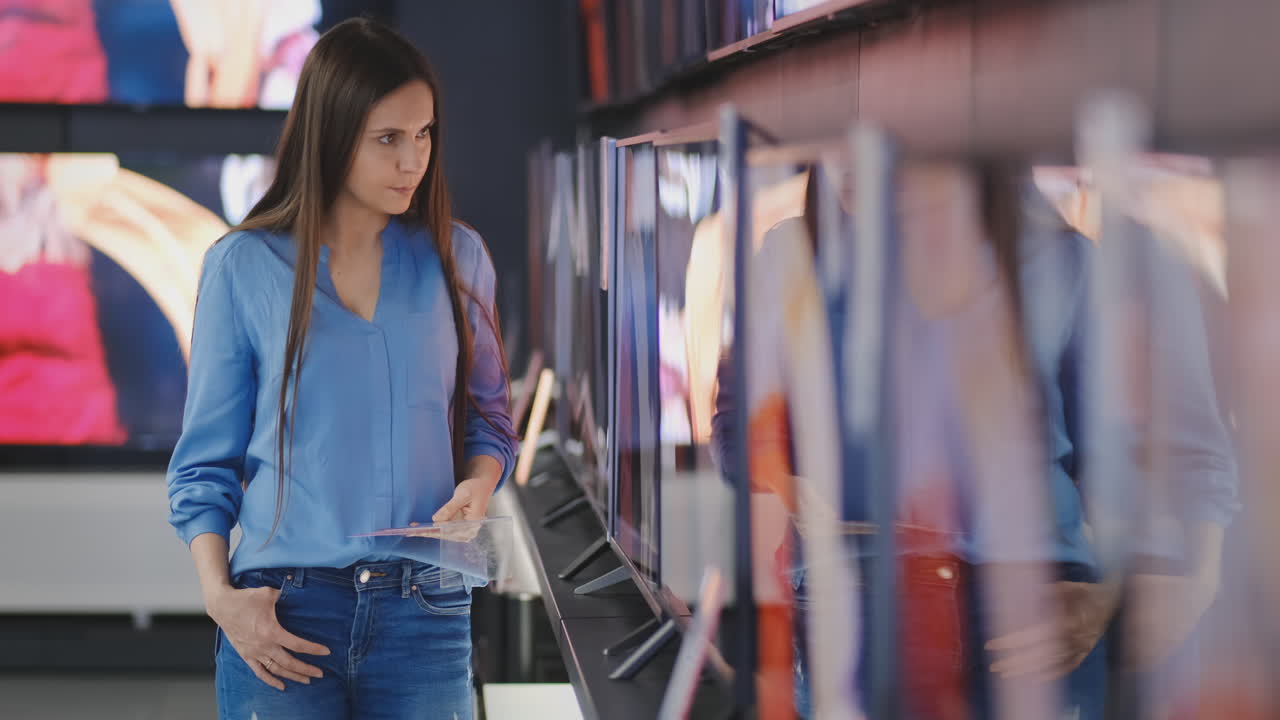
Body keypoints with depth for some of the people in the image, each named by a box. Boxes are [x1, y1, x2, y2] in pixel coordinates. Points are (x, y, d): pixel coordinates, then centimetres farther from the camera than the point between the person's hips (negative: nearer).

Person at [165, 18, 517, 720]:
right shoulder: (243, 266, 1)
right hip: (283, 611, -2)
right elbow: (205, 462, 4)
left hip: (423, 612, 2)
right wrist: (219, 595, -9)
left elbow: (488, 416, 17)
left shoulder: (457, 258, 8)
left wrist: (476, 486, -5)